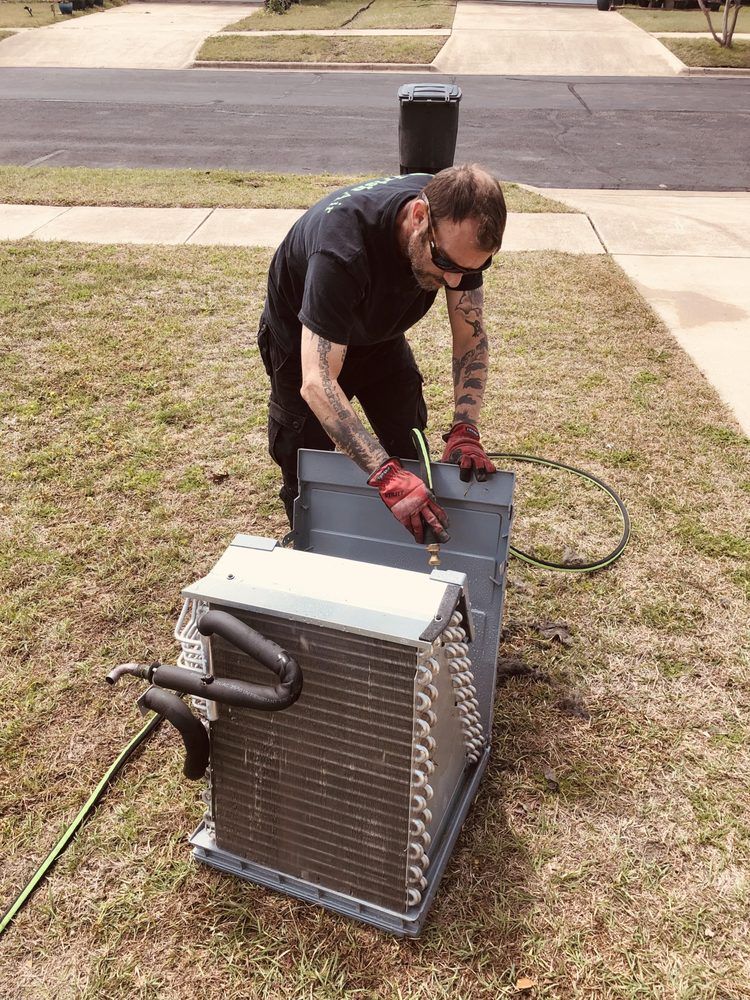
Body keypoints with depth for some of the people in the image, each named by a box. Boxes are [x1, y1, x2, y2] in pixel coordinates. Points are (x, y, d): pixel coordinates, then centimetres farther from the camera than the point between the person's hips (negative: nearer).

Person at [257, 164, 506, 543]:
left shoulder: (459, 230, -26)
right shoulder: (342, 249, -44)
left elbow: (471, 336, -16)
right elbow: (316, 383, -48)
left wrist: (465, 431, -30)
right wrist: (387, 476, -56)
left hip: (380, 334, 5)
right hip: (305, 342, -4)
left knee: (412, 459, 7)